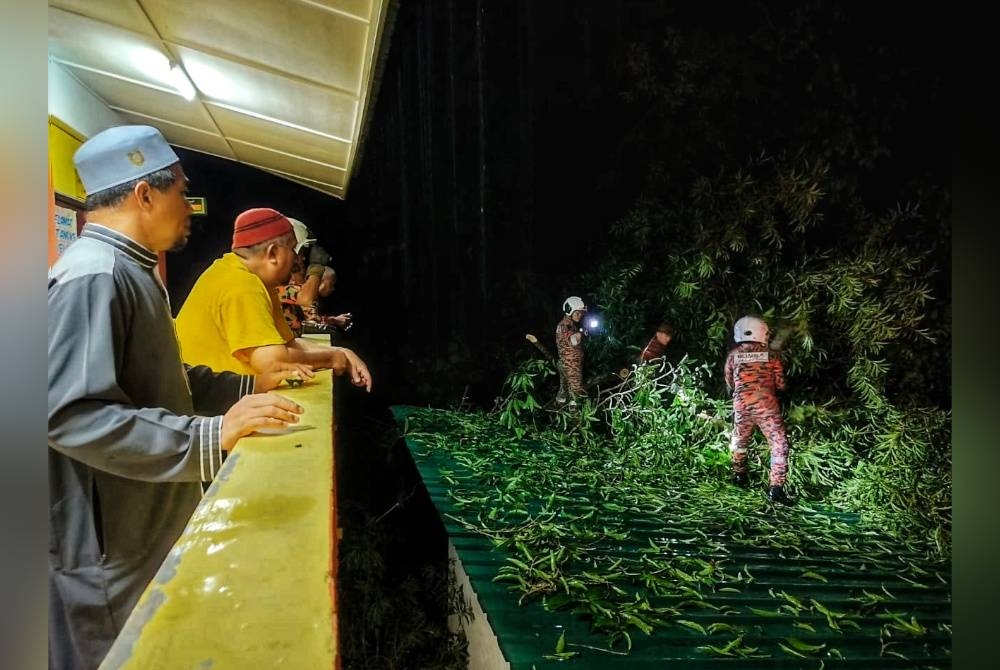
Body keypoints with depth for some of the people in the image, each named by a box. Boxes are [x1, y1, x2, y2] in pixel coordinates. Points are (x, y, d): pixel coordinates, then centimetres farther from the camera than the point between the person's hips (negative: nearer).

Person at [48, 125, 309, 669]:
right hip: (112, 551, -10)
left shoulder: (130, 270, 12)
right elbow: (70, 414, -31)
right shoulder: (93, 276, -23)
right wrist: (212, 436, -37)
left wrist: (253, 386, 12)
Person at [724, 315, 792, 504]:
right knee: (779, 444, 4)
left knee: (740, 440, 25)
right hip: (766, 404, -3)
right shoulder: (771, 354, 2)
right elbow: (781, 384, 6)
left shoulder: (733, 355, 6)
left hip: (741, 404, 3)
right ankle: (775, 489, -2)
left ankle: (739, 475, 40)